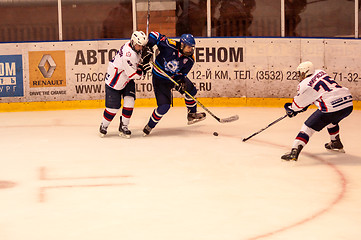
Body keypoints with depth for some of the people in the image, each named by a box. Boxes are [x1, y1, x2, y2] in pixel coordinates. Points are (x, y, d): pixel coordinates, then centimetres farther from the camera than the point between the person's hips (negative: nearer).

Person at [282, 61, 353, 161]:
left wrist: (290, 109, 36)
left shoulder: (304, 85, 1)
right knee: (331, 120, 38)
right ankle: (336, 144, 50)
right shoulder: (321, 73, 20)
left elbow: (298, 103, 15)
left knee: (308, 127, 1)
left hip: (332, 107, -7)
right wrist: (305, 105, 37)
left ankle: (295, 151, -11)